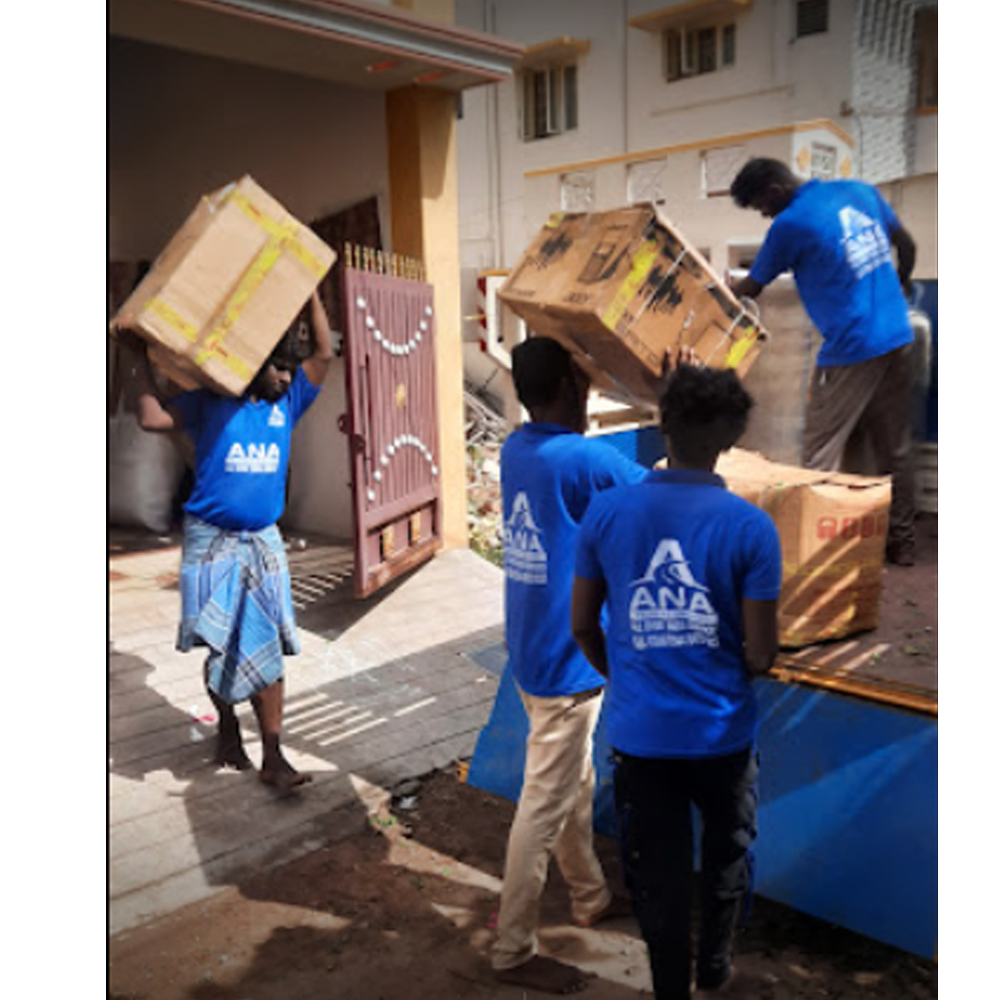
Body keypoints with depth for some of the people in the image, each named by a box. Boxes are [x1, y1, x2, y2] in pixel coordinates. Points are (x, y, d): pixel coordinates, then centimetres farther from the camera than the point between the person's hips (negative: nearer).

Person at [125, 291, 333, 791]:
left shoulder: (287, 403, 7)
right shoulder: (209, 402, -3)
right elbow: (151, 418, -13)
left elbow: (324, 354, 1)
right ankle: (227, 724, 31)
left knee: (265, 650, 1)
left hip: (263, 542, 3)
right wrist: (142, 359, -10)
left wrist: (310, 294, -3)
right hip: (210, 541, -3)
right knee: (219, 646, 6)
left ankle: (272, 756, 5)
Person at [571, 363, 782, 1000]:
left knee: (657, 872, 17)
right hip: (721, 730, -1)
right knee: (727, 852, 27)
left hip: (638, 732, 1)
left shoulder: (607, 511, -9)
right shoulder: (751, 527, -16)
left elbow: (583, 625, -1)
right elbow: (760, 654, -13)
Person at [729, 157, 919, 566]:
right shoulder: (860, 191, 9)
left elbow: (750, 289, 2)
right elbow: (907, 246, 20)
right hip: (898, 338, 8)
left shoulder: (790, 224, -11)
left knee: (820, 454, 0)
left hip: (853, 349, -8)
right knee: (895, 448, 15)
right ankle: (902, 541, 24)